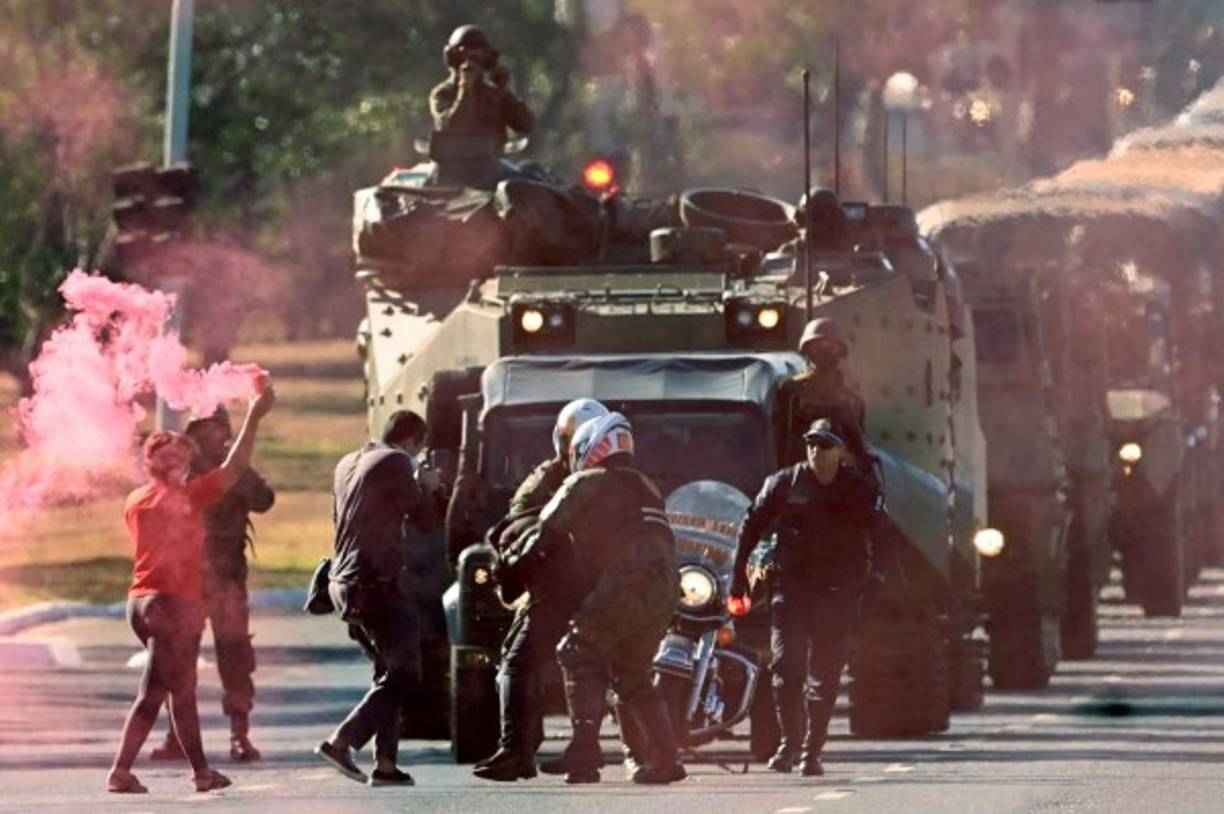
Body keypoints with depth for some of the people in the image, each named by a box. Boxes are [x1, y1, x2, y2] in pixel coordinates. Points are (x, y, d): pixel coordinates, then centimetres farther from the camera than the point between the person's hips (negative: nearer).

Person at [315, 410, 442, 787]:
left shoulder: (347, 464, 17)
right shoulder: (395, 464, -8)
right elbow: (424, 519, -7)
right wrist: (427, 488, 14)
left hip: (343, 583, 9)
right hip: (377, 582, -9)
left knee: (390, 672, 14)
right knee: (404, 674, -6)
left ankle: (385, 763, 7)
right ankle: (341, 742, -19)